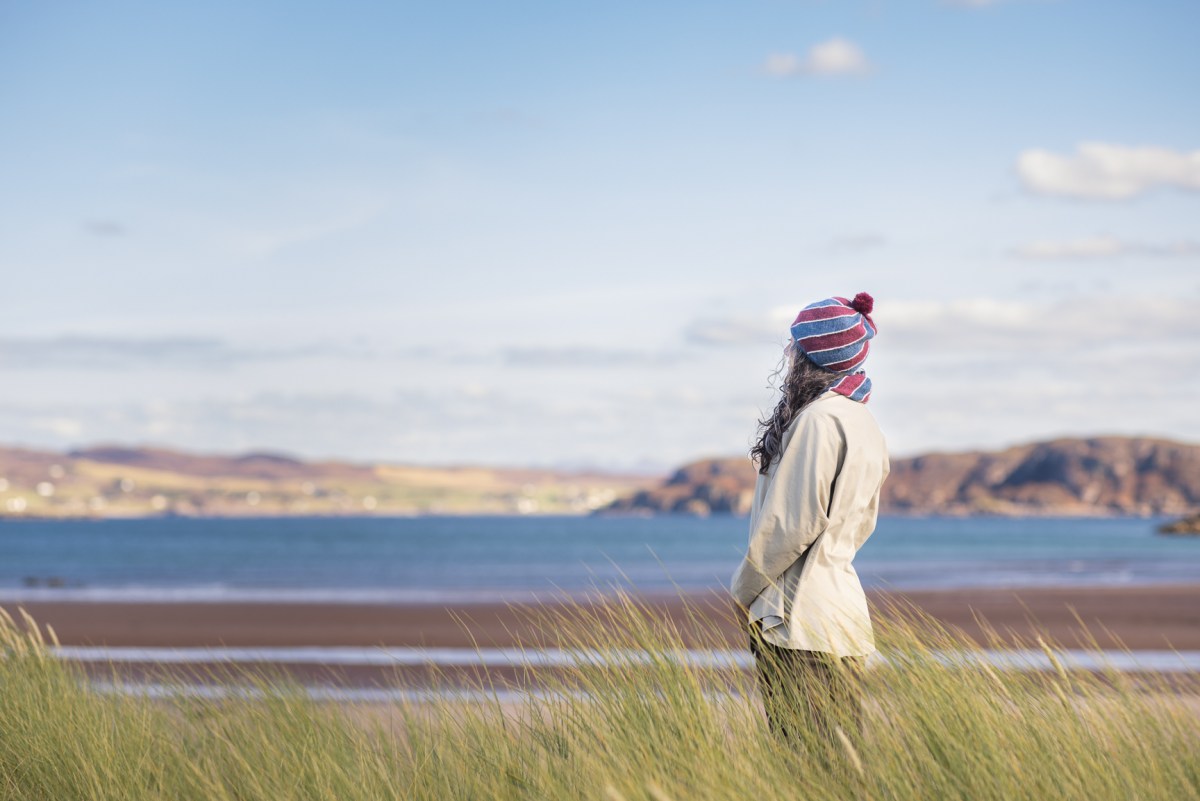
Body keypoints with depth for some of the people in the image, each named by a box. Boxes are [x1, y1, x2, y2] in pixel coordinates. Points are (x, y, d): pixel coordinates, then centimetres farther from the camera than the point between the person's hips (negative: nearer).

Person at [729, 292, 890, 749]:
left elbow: (793, 523, -16)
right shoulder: (865, 424, 15)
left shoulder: (819, 418, -14)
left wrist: (743, 591, -3)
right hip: (845, 604, 10)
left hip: (801, 621, -10)